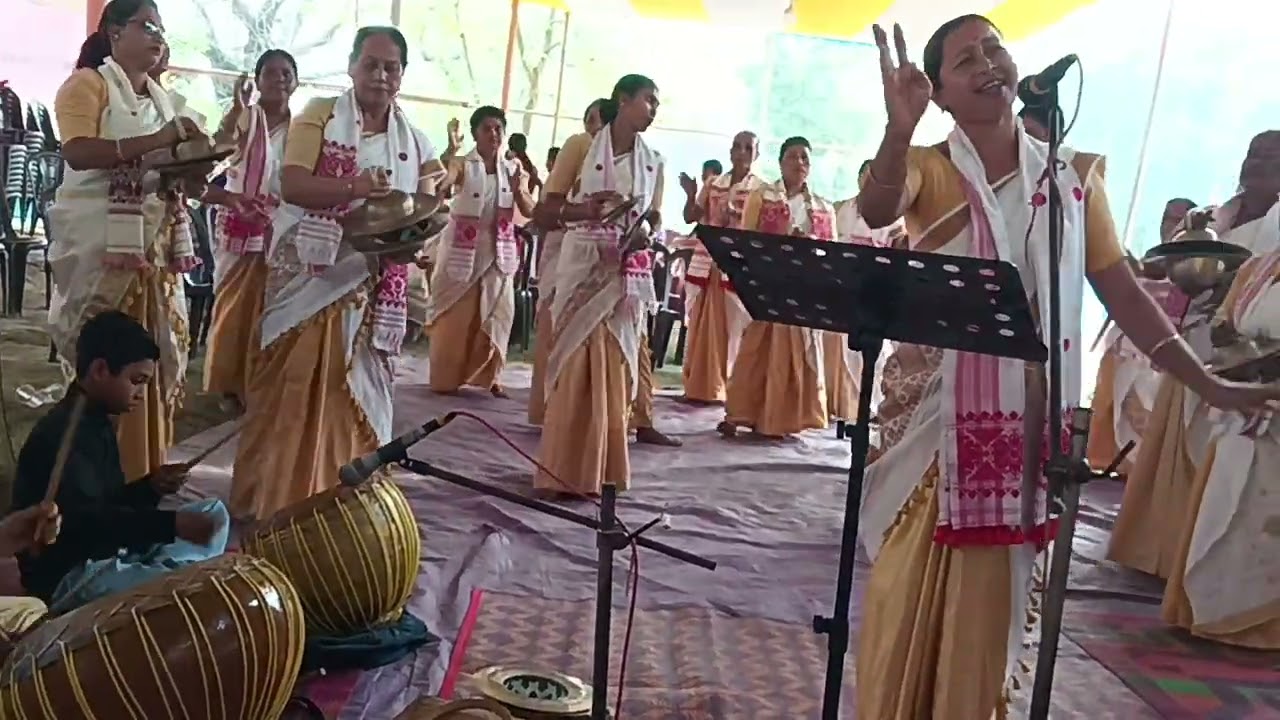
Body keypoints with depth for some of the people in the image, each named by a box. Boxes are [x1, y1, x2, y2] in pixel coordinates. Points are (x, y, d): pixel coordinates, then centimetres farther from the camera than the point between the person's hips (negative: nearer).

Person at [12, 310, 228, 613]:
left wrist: (151, 487, -1)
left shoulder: (94, 424, 12)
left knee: (214, 513, 8)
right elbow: (84, 521, -31)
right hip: (69, 578, -10)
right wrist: (173, 524, -35)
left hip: (109, 555, 10)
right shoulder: (63, 434, -21)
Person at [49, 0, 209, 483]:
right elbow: (78, 153, -19)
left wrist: (194, 168, 3)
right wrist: (156, 140, -26)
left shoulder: (160, 97, 19)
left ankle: (143, 471, 15)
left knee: (154, 353, 7)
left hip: (155, 243, 7)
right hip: (100, 243, -7)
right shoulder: (86, 83, -2)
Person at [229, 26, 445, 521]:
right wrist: (354, 188, -29)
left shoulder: (414, 142, 10)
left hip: (373, 287, 3)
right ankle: (273, 500, 13)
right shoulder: (320, 116, 0)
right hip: (312, 276, -3)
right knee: (291, 392, 0)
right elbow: (291, 186, -12)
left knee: (357, 397, 7)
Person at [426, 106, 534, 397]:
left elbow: (530, 211, 2)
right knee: (454, 316, 3)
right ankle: (446, 377, 14)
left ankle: (489, 376, 18)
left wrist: (518, 191, -18)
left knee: (495, 314, 6)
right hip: (462, 249, -3)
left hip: (497, 251, 4)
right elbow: (441, 187, -26)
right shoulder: (462, 165, -5)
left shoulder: (513, 168, 7)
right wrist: (450, 150, -45)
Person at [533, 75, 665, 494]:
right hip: (584, 270, -4)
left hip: (629, 277, 4)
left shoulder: (654, 161, 11)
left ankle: (601, 469, 15)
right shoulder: (581, 146, -1)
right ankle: (563, 470, 4)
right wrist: (585, 210, -22)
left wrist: (647, 230, -6)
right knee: (576, 368, -5)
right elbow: (547, 211, -2)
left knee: (615, 370, 5)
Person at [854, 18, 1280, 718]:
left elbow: (1120, 288, 5)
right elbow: (875, 210, -26)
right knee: (909, 591, 5)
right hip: (936, 410, -2)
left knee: (986, 599, 11)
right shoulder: (926, 168, -3)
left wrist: (1208, 383, 2)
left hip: (1024, 421, 2)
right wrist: (899, 128, -43)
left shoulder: (1072, 174, 5)